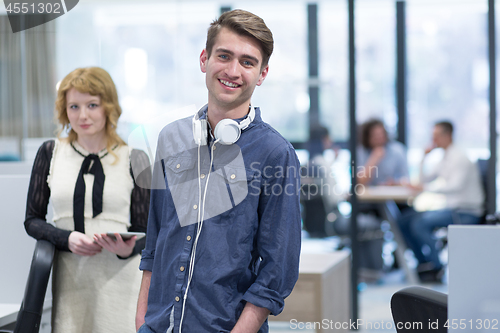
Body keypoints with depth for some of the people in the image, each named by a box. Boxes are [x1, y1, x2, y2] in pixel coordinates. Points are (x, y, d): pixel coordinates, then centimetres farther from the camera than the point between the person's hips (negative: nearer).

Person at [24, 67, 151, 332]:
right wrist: (67, 239, -10)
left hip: (119, 275, -1)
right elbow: (32, 220, 9)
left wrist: (127, 250, -17)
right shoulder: (50, 153, 8)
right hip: (68, 277, 1)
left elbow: (145, 231, 6)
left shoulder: (133, 160, 3)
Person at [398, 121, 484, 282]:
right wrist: (424, 157, 8)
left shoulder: (459, 158, -13)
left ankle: (437, 268, -16)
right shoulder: (446, 158, 16)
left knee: (419, 223, -27)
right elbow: (424, 180, 21)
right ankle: (424, 263, 4)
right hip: (450, 208, 10)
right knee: (404, 221, 1)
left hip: (466, 213, -10)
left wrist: (426, 188, -29)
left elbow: (456, 186, -28)